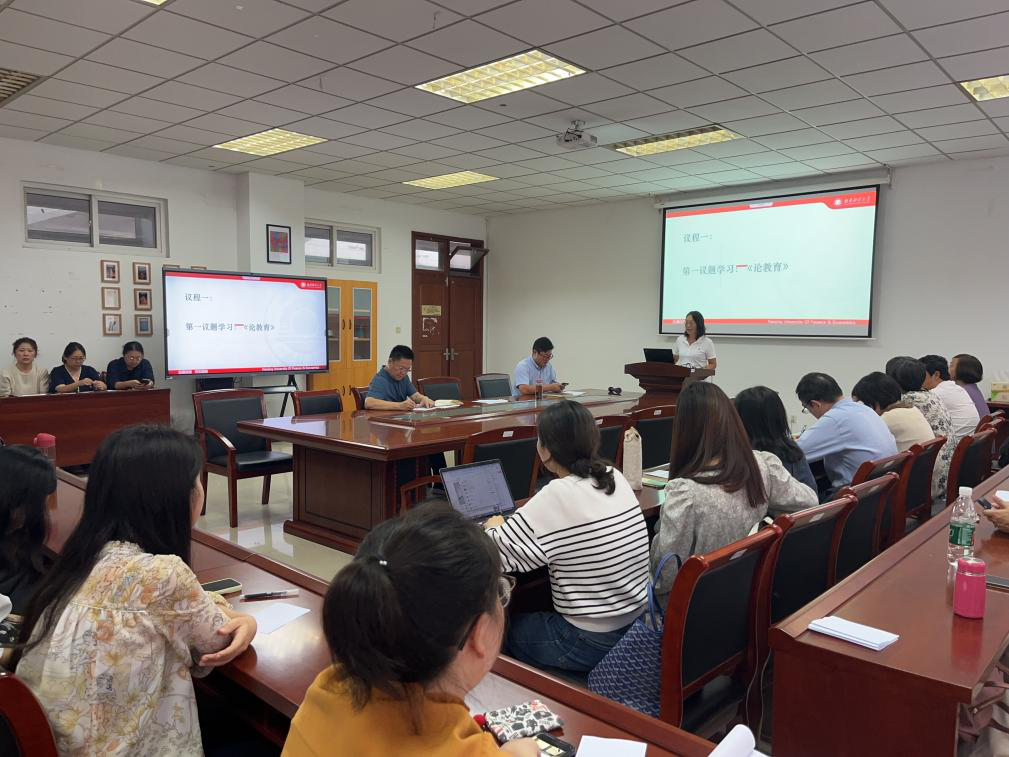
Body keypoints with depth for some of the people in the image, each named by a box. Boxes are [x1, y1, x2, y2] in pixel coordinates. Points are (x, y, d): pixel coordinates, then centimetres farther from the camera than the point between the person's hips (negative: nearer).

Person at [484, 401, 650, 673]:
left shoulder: (557, 496, -24)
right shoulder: (615, 478, -2)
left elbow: (495, 553, -20)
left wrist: (494, 527, 1)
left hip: (592, 643, -7)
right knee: (532, 612, 29)